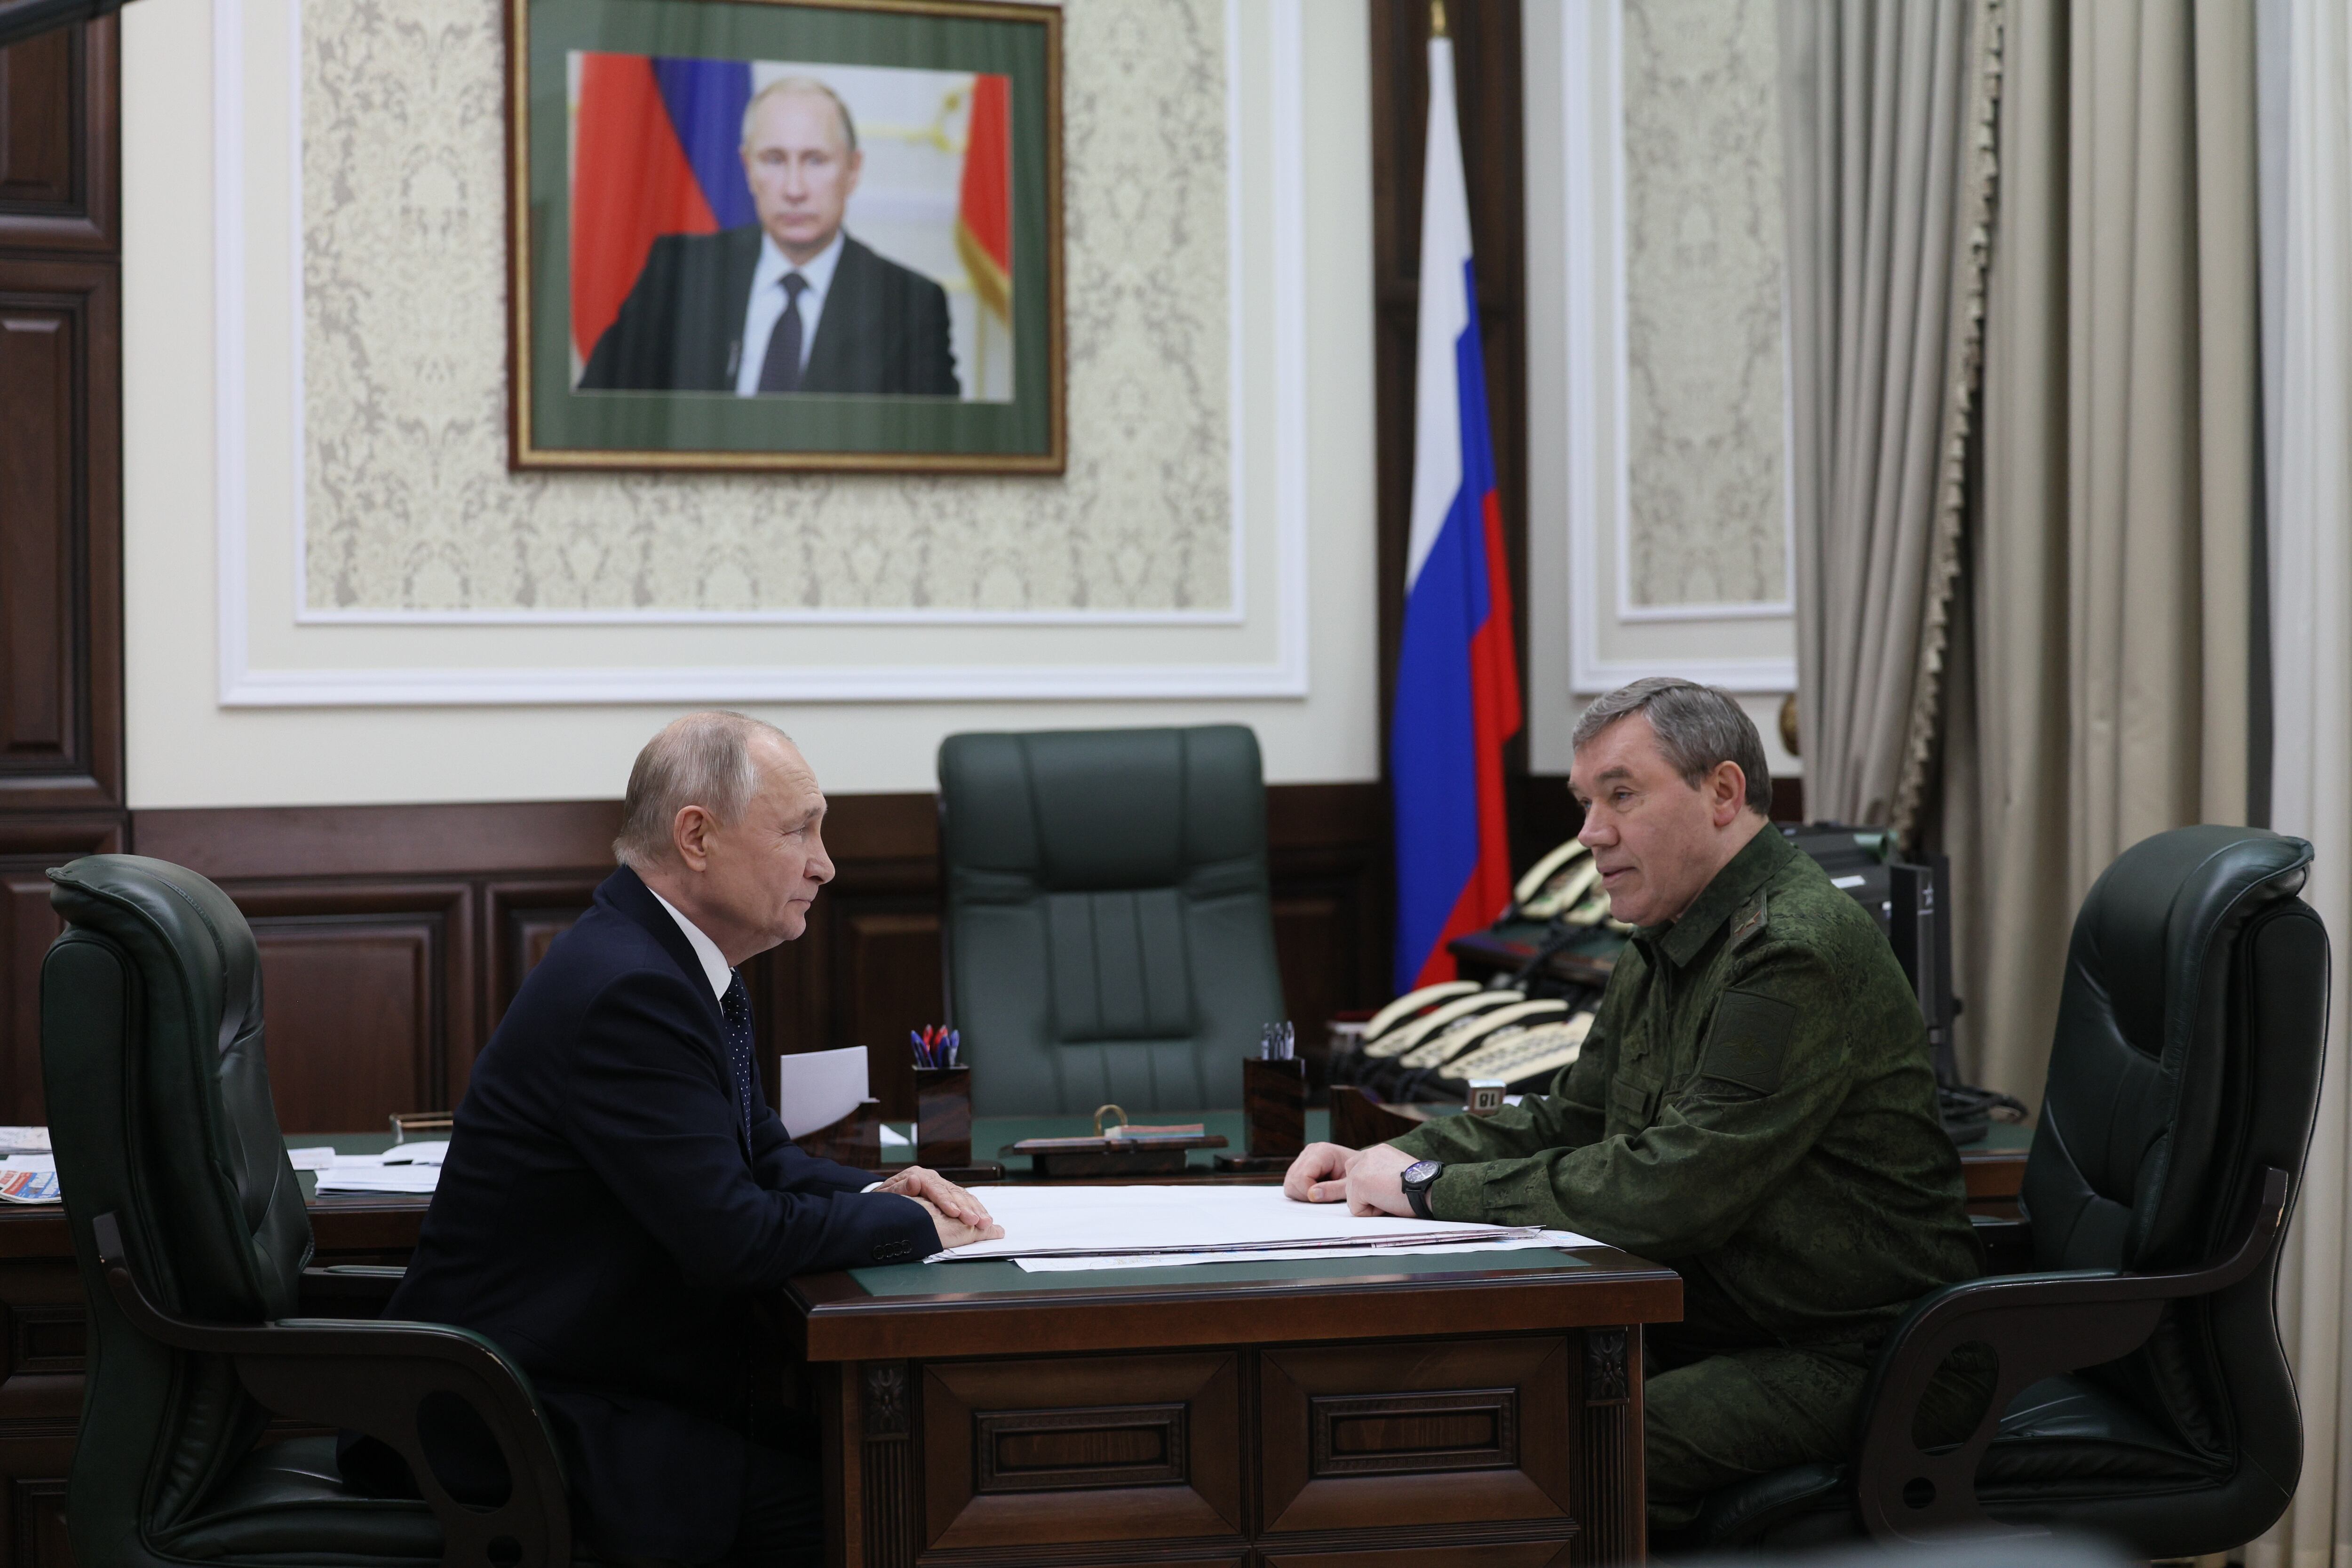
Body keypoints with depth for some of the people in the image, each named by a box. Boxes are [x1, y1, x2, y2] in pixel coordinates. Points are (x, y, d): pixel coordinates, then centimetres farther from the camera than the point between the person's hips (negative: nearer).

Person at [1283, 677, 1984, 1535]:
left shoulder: (1798, 950, -19)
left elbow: (1674, 1189, -25)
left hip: (1856, 1360, -9)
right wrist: (1389, 1159, 6)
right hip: (1715, 1330, 9)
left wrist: (1435, 1188, -17)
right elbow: (1567, 1120, 23)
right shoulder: (1663, 948, 14)